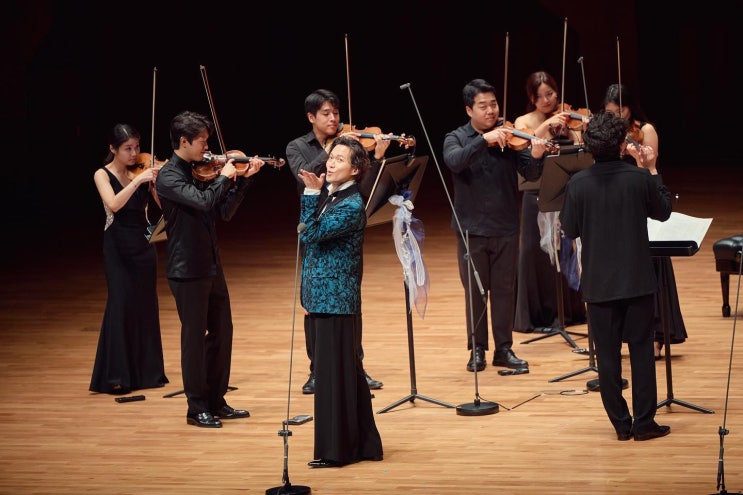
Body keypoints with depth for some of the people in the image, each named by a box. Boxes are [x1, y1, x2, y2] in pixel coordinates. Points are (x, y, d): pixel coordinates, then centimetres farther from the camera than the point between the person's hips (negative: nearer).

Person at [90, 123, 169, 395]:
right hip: (118, 247, -4)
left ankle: (147, 370, 17)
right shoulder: (103, 175, -4)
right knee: (121, 303, -9)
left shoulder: (144, 173, 3)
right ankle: (115, 375, -5)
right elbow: (114, 204, -23)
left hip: (144, 244, 4)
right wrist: (138, 180, -30)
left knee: (145, 304, 7)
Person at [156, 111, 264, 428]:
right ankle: (197, 408, 9)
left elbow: (224, 211, 12)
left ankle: (217, 402, 24)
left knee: (222, 331, 13)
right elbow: (202, 201, -30)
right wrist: (225, 177, -15)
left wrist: (244, 179, 4)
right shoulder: (168, 177, -15)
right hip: (187, 270, -8)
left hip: (211, 266, 8)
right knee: (195, 336, -1)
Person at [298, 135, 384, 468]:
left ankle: (335, 450, 2)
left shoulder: (352, 205, -15)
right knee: (348, 369, 14)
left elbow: (313, 233, -22)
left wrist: (311, 193, -20)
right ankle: (362, 443, 22)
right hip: (322, 296, 9)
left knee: (333, 370, -4)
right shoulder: (328, 197, 11)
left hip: (336, 298, -9)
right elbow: (307, 233, 11)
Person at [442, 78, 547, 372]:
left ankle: (504, 349, 15)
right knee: (475, 291, 7)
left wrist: (536, 156, -32)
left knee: (504, 290, 7)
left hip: (506, 228, 1)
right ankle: (477, 349, 17)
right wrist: (484, 140, -34)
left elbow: (530, 174, -10)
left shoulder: (509, 137, 0)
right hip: (471, 229, -1)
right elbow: (454, 162, -24)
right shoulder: (456, 138, -2)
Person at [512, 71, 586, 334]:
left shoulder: (567, 120, 4)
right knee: (538, 253, -1)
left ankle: (569, 309, 22)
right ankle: (537, 316, 8)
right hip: (537, 196, -2)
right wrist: (546, 125, -27)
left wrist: (584, 132, -22)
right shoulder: (524, 122, 1)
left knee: (568, 251, 7)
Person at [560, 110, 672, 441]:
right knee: (642, 350, 8)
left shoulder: (577, 184, -10)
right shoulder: (639, 178, -11)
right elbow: (663, 211, 7)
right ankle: (644, 423, 9)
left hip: (598, 283, 1)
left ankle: (621, 423, 12)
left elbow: (569, 230, 0)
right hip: (637, 280, 0)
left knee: (608, 354, 8)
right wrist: (652, 170, 12)